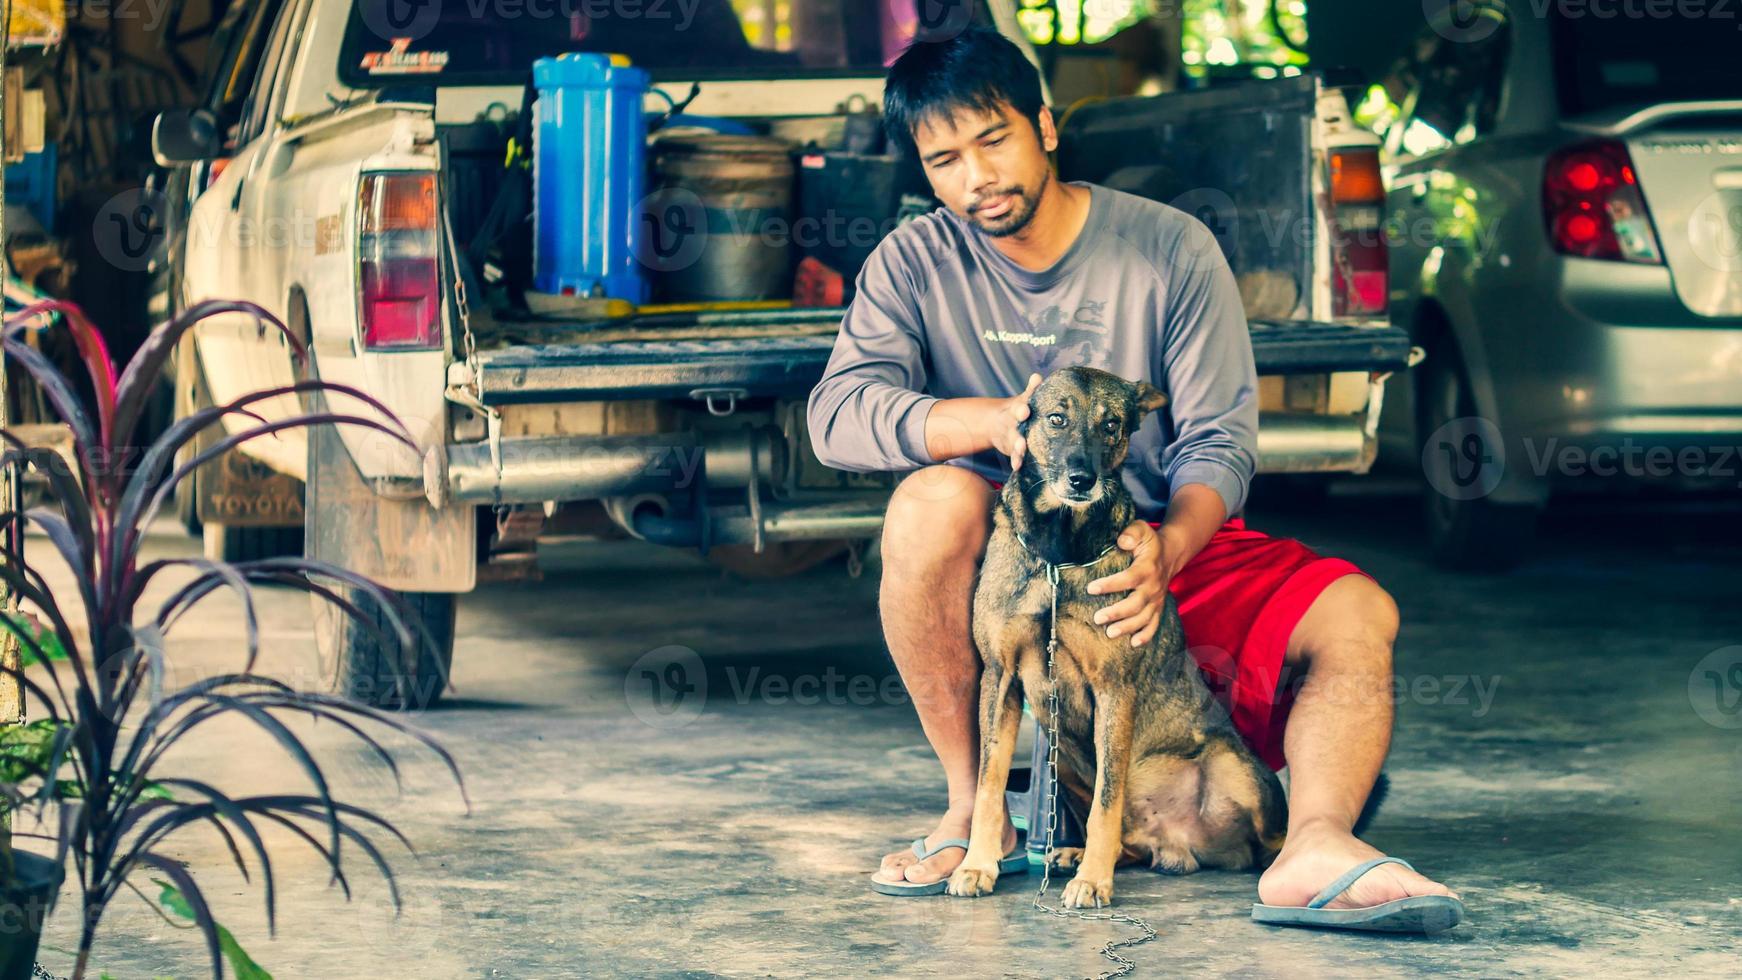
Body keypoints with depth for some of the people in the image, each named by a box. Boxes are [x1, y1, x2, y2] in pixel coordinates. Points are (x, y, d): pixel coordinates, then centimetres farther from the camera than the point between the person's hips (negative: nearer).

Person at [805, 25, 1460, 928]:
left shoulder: (1172, 251, -4)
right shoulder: (915, 266, -2)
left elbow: (1219, 444, -9)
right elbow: (836, 414, -18)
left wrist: (1167, 550, -32)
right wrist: (993, 420, -35)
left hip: (1167, 548, 1)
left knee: (1358, 615, -23)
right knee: (932, 499, -33)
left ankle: (1316, 846, -45)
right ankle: (975, 809, -24)